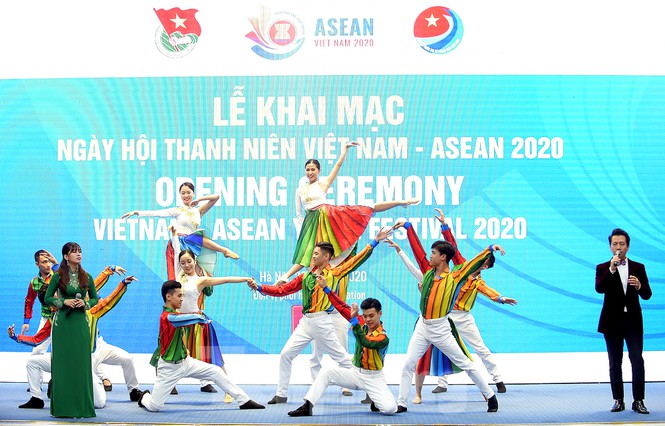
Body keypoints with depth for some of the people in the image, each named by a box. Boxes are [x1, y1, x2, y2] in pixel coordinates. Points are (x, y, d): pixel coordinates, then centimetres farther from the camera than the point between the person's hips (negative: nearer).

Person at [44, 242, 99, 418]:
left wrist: (85, 303, -6)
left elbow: (95, 298, 13)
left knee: (81, 363, 0)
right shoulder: (58, 277, -1)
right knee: (62, 363, -1)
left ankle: (82, 405, 6)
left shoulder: (86, 277, 6)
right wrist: (64, 302, -12)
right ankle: (62, 406, 4)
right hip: (62, 323, -2)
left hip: (80, 323, 2)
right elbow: (47, 298, 2)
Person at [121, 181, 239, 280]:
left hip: (192, 246, 3)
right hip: (179, 243, -3)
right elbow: (158, 213, -1)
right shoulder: (178, 211, 8)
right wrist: (137, 212, -10)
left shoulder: (198, 211, 15)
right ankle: (225, 250, -19)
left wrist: (198, 200, 0)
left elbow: (216, 197, 9)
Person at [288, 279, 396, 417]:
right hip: (355, 373, 5)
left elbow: (365, 342, -39)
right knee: (327, 372, -13)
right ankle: (308, 406, -16)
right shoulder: (361, 323, -1)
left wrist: (353, 319, -44)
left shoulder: (383, 338, -21)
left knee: (390, 409, -25)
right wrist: (326, 288, -5)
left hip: (374, 379, -5)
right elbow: (343, 307, -1)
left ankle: (377, 403, 12)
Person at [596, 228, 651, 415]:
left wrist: (639, 286, -19)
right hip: (612, 322, 0)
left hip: (633, 321, 0)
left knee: (637, 360, -7)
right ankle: (618, 401, 9)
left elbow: (647, 295, 3)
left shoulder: (638, 268, 8)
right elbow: (599, 288, -14)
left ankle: (638, 401, -4)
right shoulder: (603, 268, 4)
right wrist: (611, 270, -25)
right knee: (615, 363, 4)